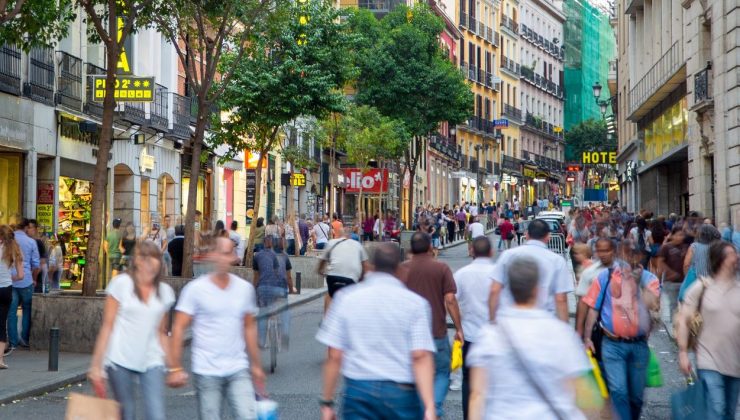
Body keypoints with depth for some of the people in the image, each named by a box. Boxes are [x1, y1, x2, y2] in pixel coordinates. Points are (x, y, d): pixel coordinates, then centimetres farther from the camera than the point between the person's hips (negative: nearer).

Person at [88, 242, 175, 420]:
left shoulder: (165, 292, 8)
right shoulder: (121, 284, -1)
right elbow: (107, 326, -1)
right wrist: (96, 365, -4)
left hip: (152, 362, 2)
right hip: (121, 360, -2)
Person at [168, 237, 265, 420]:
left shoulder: (245, 288, 6)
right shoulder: (196, 289, -5)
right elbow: (179, 328, -5)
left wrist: (256, 365, 16)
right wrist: (175, 368, -11)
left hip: (238, 370, 3)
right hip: (207, 372, -3)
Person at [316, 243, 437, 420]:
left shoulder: (346, 298, 0)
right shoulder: (415, 303, -3)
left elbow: (334, 356, -3)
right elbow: (421, 357, -13)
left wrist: (327, 402, 4)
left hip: (358, 390, 1)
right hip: (401, 392, 0)